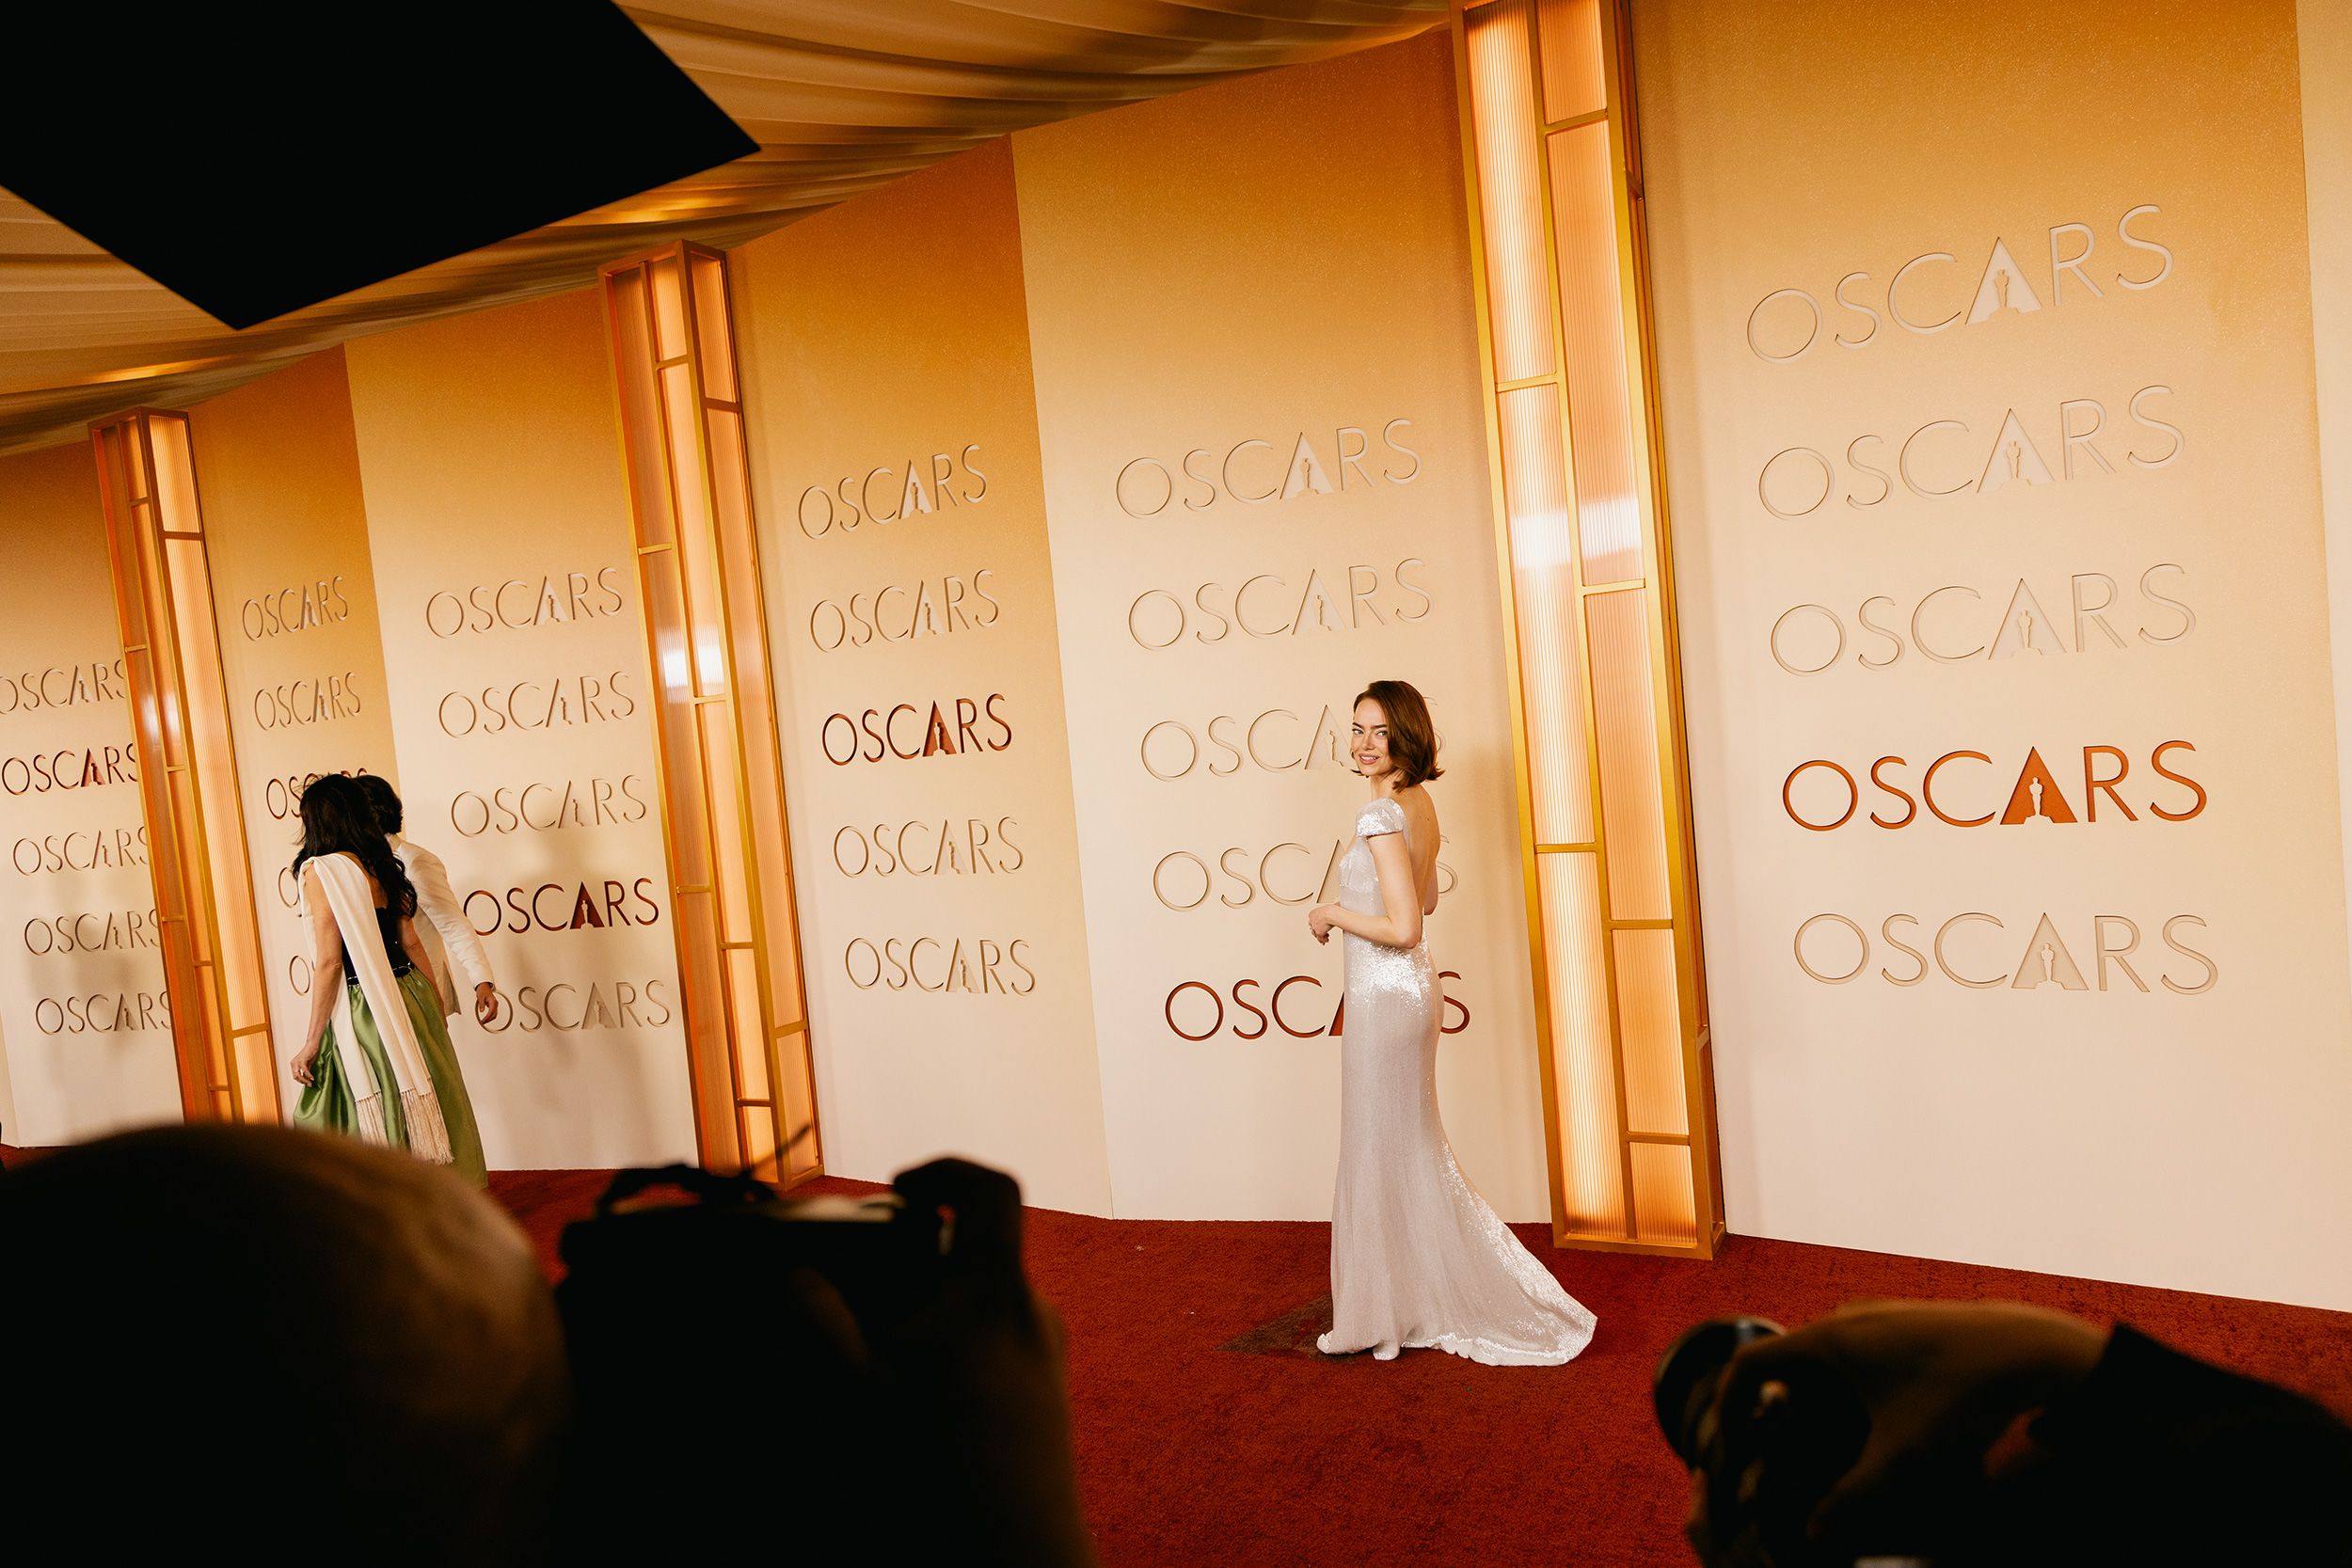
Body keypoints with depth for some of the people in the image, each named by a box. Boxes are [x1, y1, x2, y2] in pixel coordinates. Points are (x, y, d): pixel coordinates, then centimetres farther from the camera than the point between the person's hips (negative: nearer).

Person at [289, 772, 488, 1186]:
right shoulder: (382, 865, 9)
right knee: (424, 1117, 14)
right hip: (409, 999, 7)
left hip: (362, 1012, -7)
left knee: (378, 1130, 1)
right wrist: (436, 1005, 21)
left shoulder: (320, 871, -11)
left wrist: (311, 1043, -10)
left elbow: (329, 963, -15)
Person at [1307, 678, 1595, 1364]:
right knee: (1414, 1147, 20)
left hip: (1385, 996, -9)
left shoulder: (1380, 816, -21)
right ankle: (1431, 1300, 33)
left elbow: (1403, 928, -25)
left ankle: (1390, 1313, 20)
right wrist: (1352, 902, 16)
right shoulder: (1420, 804, 6)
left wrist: (1332, 913, -13)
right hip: (1413, 986, 9)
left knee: (1383, 1153, 5)